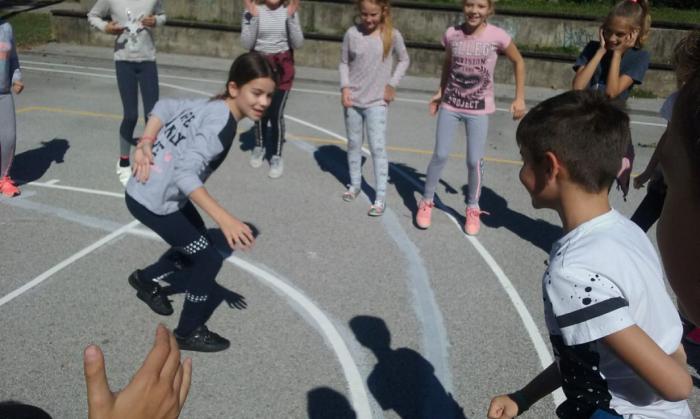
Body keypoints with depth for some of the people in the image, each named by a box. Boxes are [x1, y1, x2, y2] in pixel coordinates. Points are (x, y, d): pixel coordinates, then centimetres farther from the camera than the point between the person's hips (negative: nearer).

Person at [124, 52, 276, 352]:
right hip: (152, 201, -9)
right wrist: (223, 218, -42)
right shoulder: (221, 125, -28)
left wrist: (145, 144, -2)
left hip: (151, 190, 9)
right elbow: (186, 173, -36)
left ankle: (146, 279, 45)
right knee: (209, 259, 1)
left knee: (197, 247, 23)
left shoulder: (211, 106, -1)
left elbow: (164, 107, 6)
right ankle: (188, 333, 18)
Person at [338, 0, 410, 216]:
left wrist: (392, 84, -2)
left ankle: (380, 197, -1)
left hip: (377, 102, -2)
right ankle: (355, 184, 31)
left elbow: (404, 60, 7)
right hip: (353, 100, 2)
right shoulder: (352, 33, -5)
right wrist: (345, 87, -9)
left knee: (378, 148, -6)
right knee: (353, 144, 14)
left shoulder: (393, 35, -7)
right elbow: (344, 63, 4)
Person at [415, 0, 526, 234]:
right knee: (440, 155, 2)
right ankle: (426, 202, 20)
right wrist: (440, 92, 9)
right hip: (450, 104, 2)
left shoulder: (497, 36, -12)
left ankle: (473, 209, 20)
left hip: (479, 109, -1)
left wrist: (520, 98, 1)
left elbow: (518, 62, 2)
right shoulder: (452, 34, -6)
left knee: (475, 161, 0)